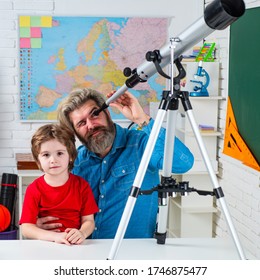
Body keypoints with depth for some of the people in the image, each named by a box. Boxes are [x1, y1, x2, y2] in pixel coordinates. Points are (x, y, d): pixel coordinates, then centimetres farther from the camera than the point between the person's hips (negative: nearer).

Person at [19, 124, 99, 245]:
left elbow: (88, 221, 2)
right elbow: (26, 228, -7)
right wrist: (55, 236, -22)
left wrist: (82, 233, -22)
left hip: (75, 245, 0)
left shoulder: (81, 185, 5)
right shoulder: (34, 189, 1)